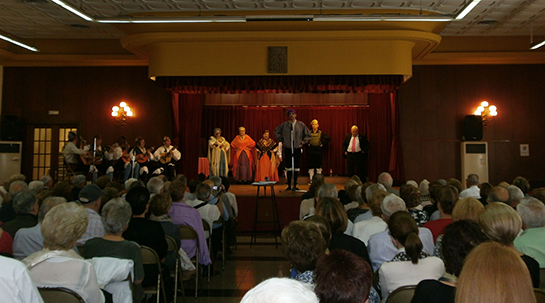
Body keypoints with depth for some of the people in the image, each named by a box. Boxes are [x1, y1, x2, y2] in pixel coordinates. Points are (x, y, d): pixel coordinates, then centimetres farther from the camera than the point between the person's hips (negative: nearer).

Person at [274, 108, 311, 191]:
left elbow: (308, 134, 13)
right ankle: (289, 186, 10)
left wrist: (303, 141, 5)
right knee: (288, 168, 2)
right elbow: (276, 132, 17)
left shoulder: (301, 125, 2)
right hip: (287, 148, 0)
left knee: (296, 168, 2)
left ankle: (295, 186, 12)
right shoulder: (284, 125, 2)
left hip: (297, 148, 0)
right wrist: (281, 139, 9)